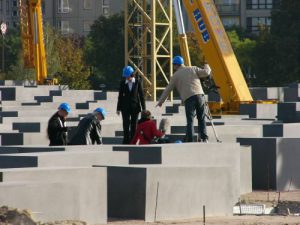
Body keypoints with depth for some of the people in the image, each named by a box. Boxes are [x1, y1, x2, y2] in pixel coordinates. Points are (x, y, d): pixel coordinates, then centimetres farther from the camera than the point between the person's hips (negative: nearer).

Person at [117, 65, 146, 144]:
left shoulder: (138, 81, -3)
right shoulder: (122, 83, 0)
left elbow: (141, 95, 0)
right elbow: (120, 96, 6)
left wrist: (143, 108, -1)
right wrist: (118, 108, 6)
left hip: (135, 106, 0)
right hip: (125, 107, 0)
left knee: (134, 125, 2)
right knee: (126, 125, -6)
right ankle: (126, 141, -1)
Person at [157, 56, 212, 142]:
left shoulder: (176, 76, 12)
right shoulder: (193, 69, 15)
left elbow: (167, 90, 17)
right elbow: (206, 73, 8)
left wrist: (161, 101, 27)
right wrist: (207, 67, 33)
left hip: (188, 98, -2)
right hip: (199, 95, 2)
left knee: (190, 120, -2)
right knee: (201, 118, 10)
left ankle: (190, 140, -12)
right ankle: (204, 138, 2)